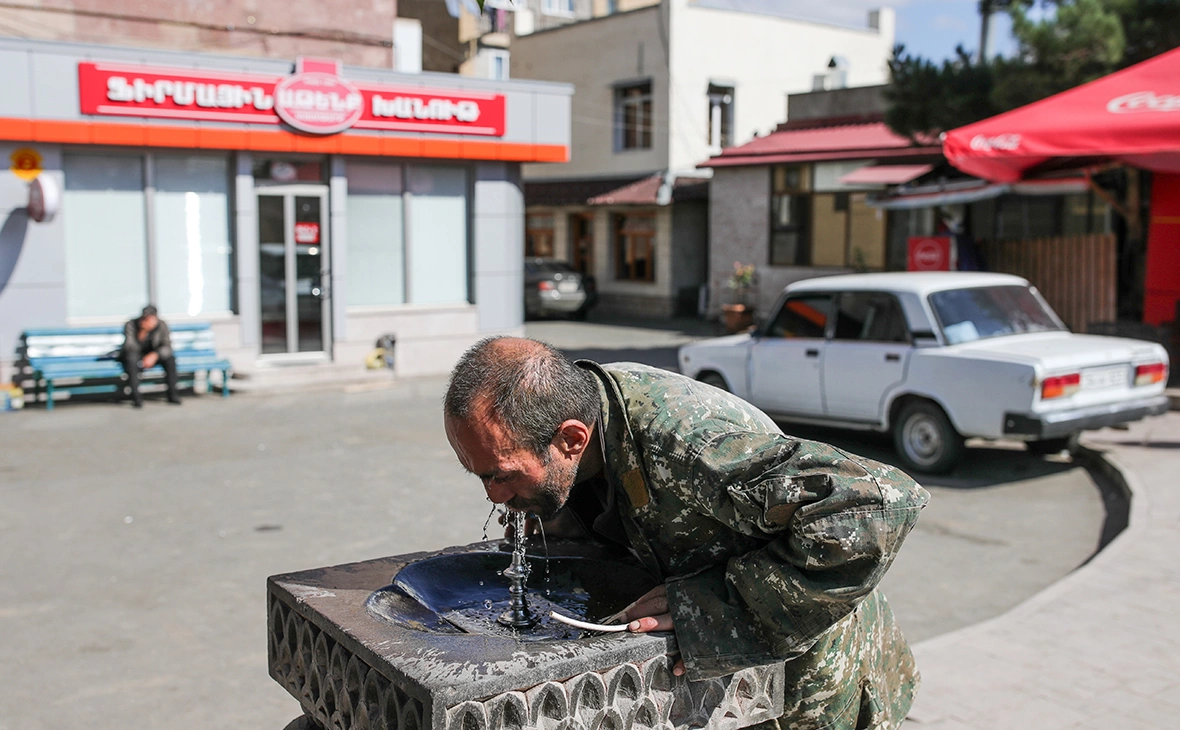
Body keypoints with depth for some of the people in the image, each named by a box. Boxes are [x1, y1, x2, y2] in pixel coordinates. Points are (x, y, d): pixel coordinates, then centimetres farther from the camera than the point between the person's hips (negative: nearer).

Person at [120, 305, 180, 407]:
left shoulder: (161, 325, -12)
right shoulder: (130, 325, -18)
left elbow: (167, 347, -18)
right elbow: (130, 347, -26)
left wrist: (155, 355, -36)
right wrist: (141, 334, -41)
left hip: (151, 356, 2)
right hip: (135, 357, -2)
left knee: (170, 359, -25)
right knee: (131, 359, -37)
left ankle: (172, 394, -16)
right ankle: (136, 397, -35)